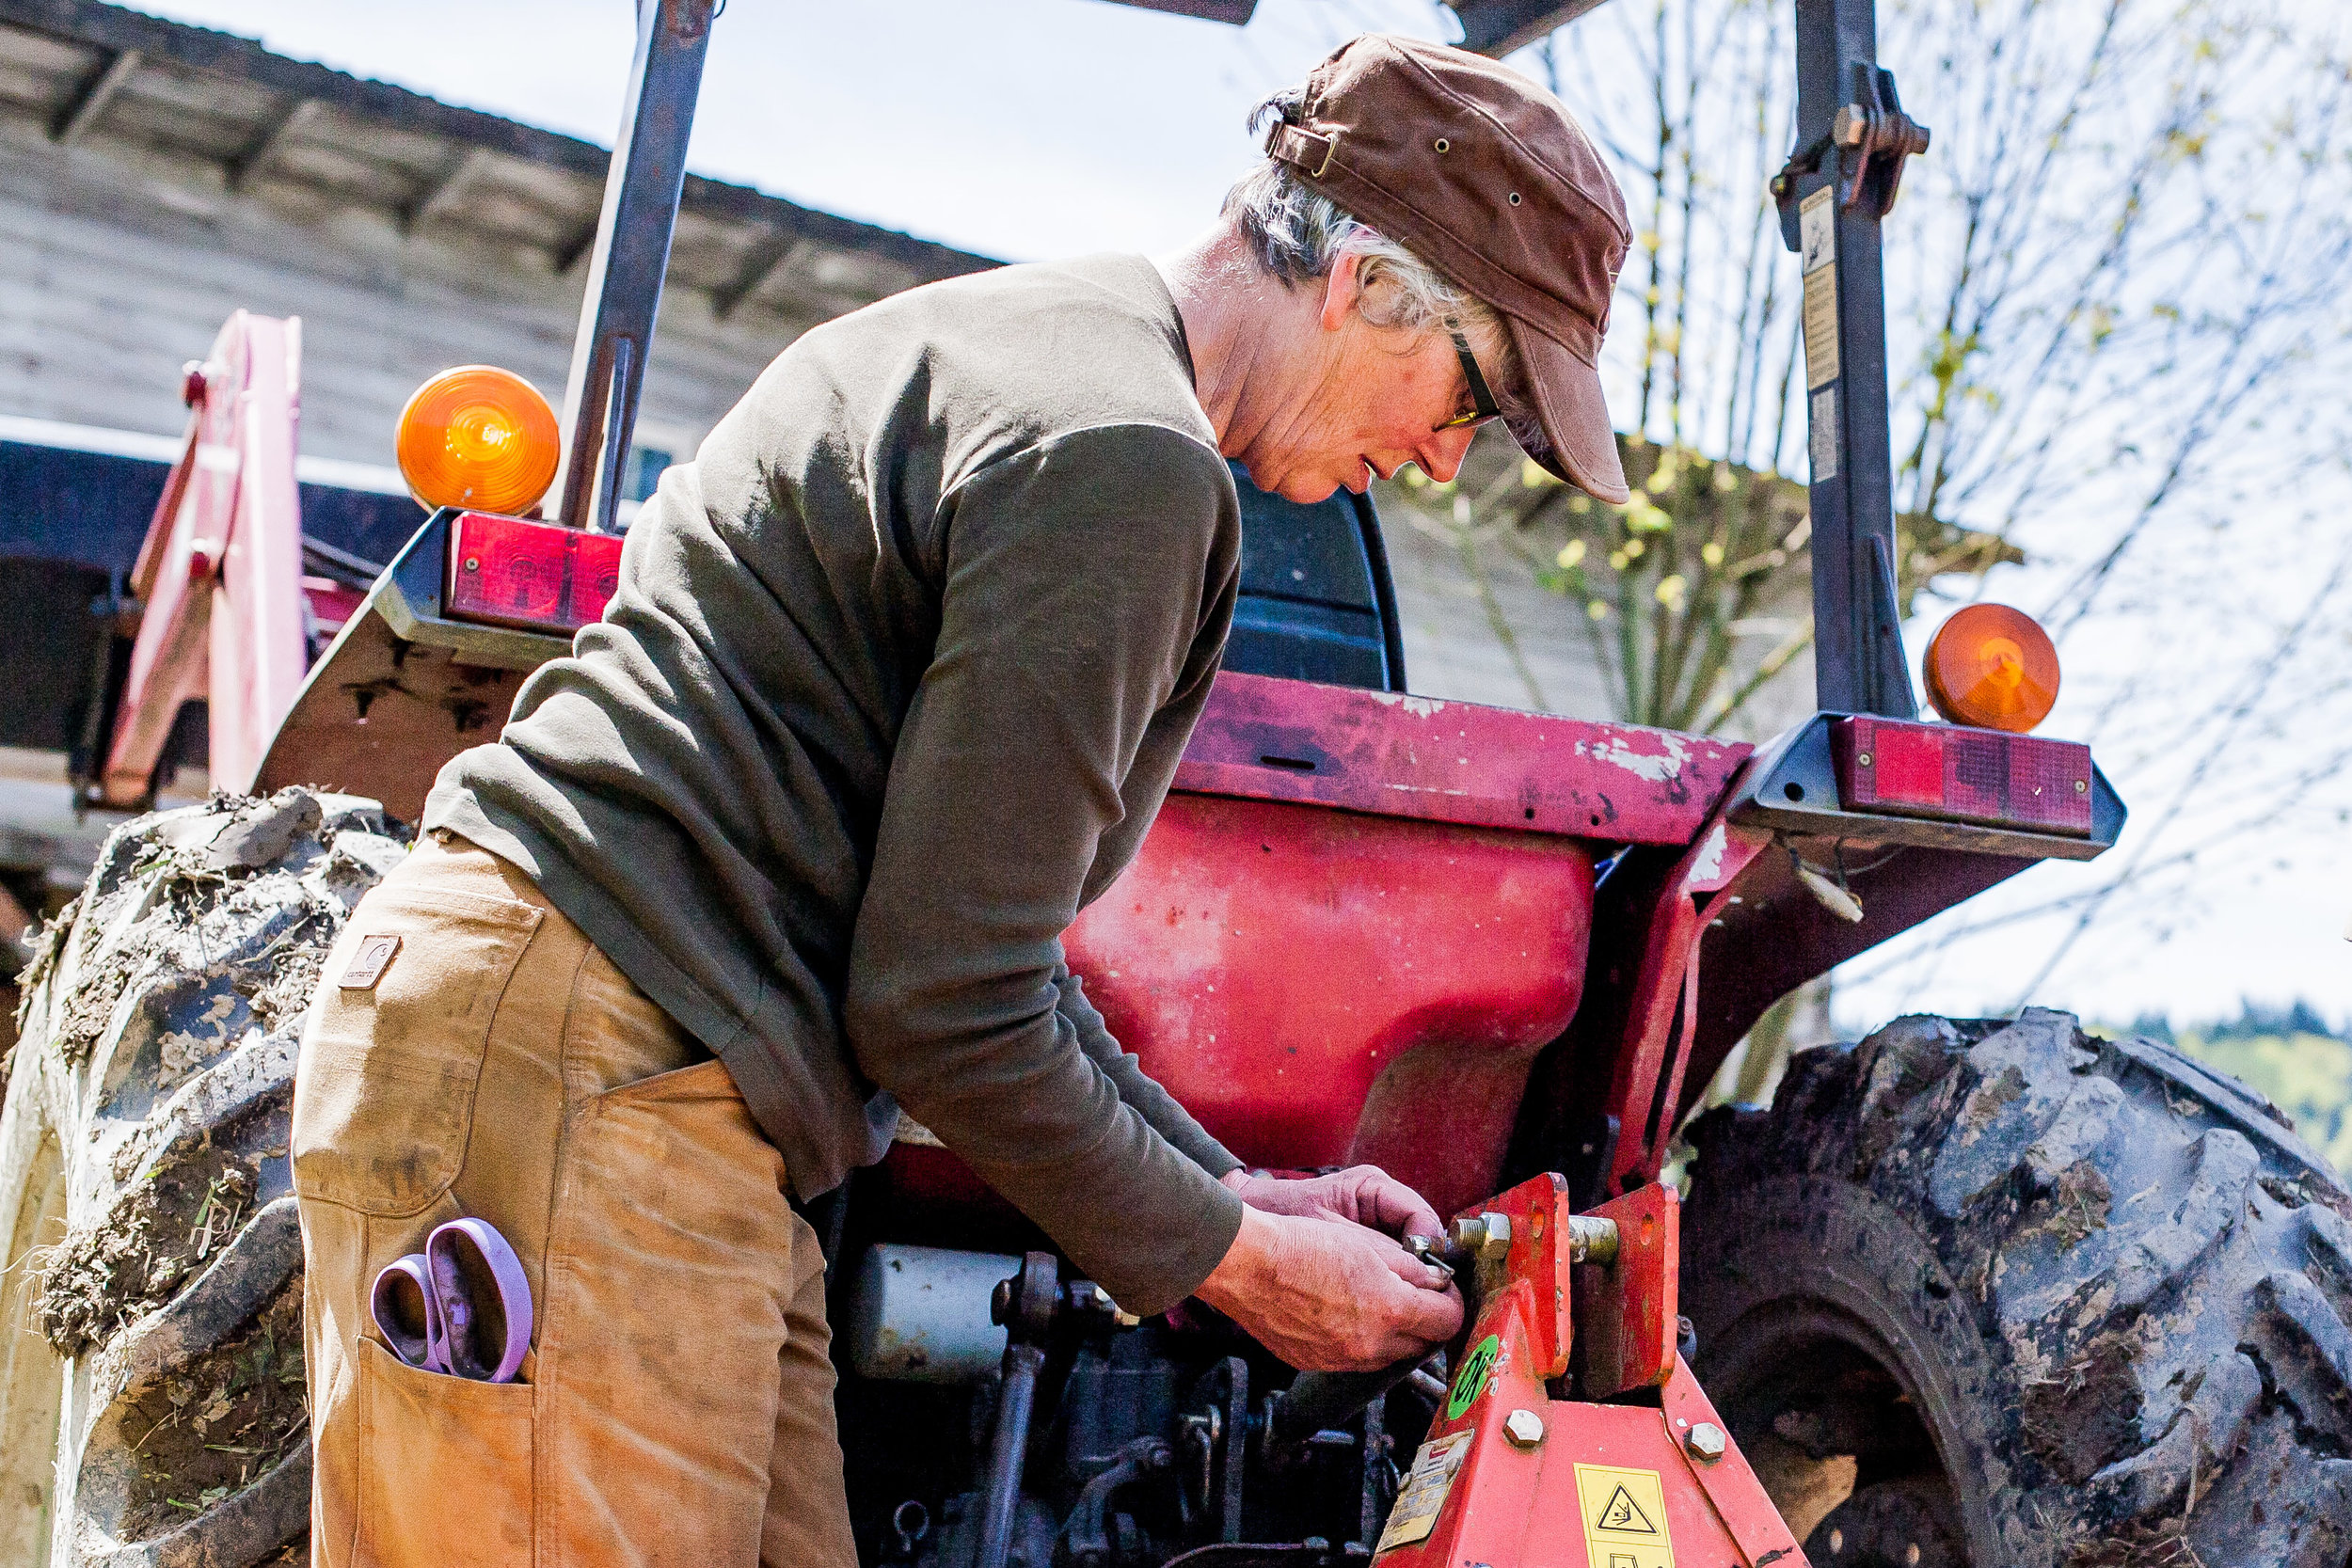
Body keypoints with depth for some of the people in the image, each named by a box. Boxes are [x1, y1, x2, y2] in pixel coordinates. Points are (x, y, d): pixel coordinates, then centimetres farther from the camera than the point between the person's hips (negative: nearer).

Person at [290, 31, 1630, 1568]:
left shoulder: (1047, 341, 19)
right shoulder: (1125, 456, -15)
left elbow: (972, 935, 23)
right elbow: (944, 1012, -16)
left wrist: (1227, 1189, 20)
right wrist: (1229, 1260, -2)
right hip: (578, 1071, -11)